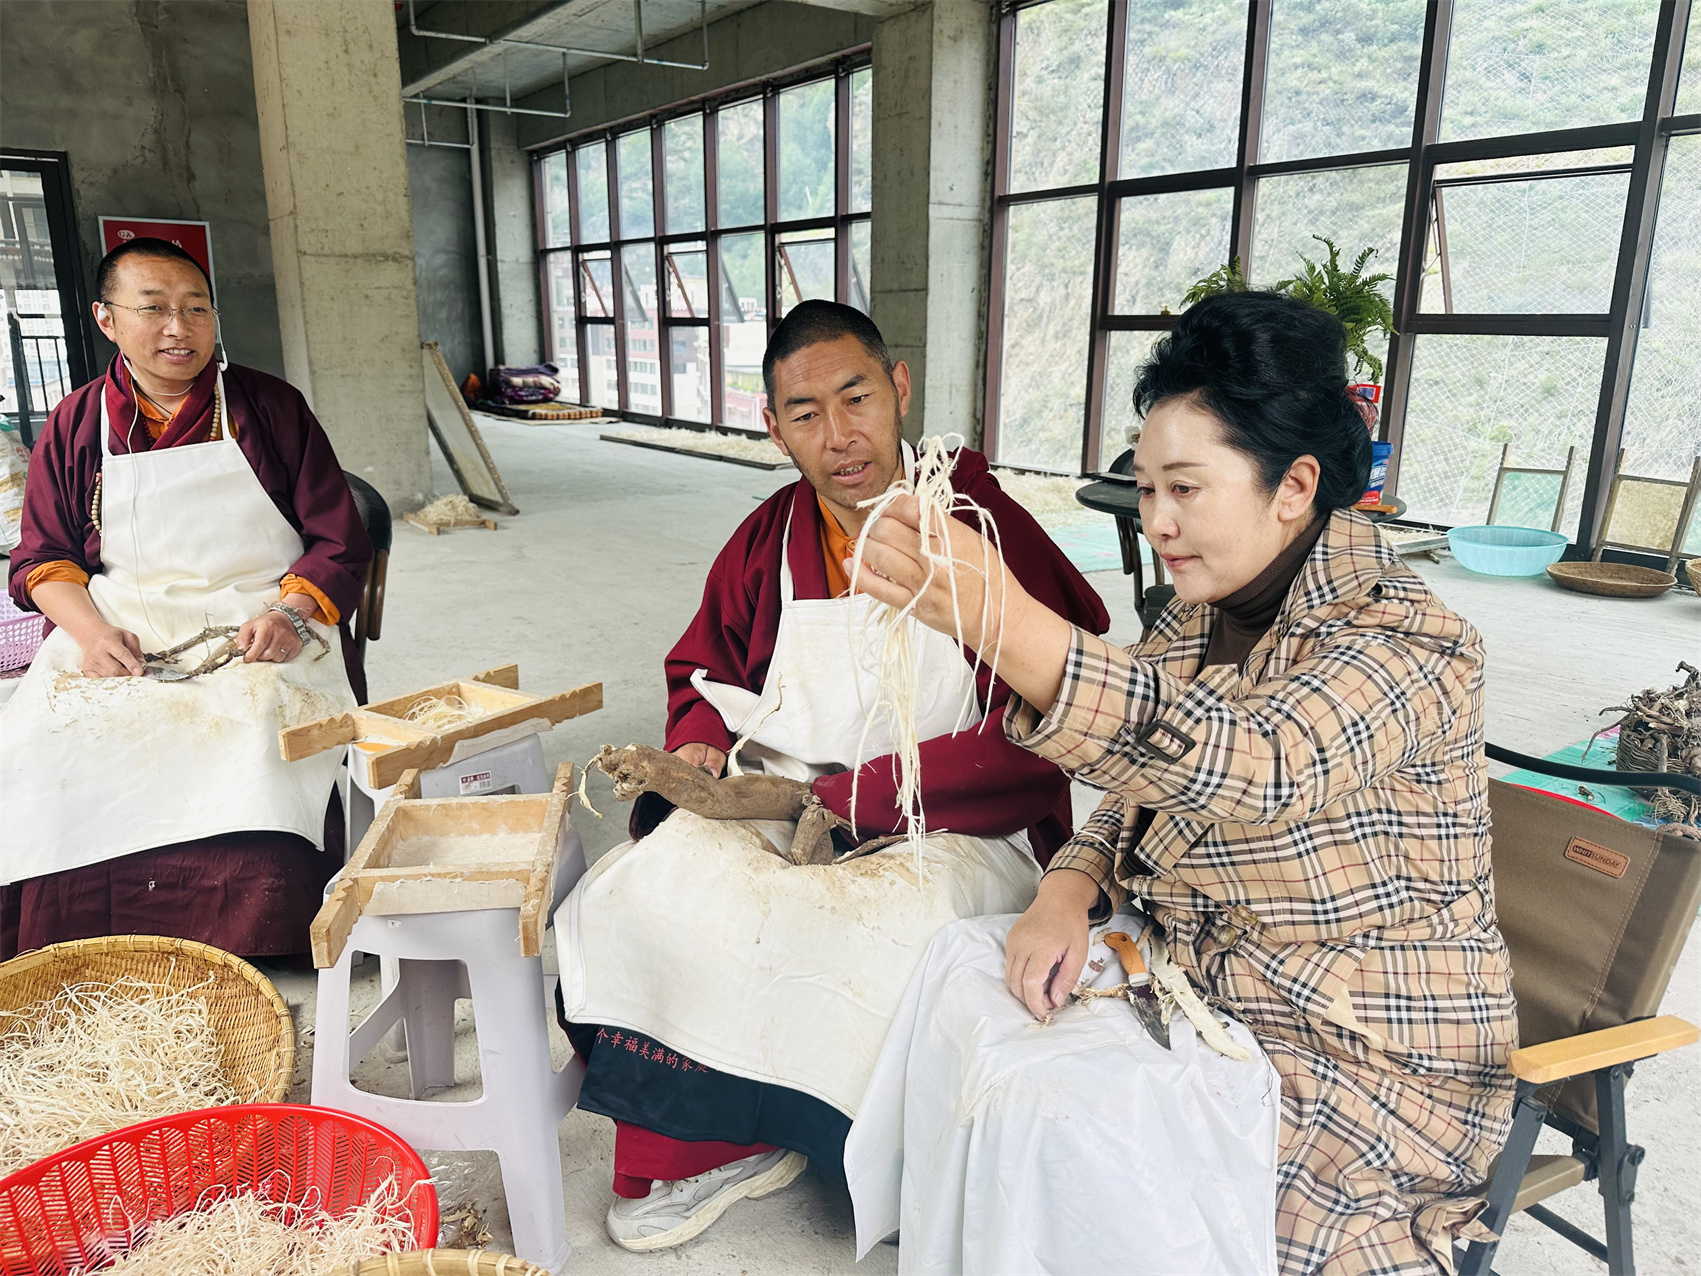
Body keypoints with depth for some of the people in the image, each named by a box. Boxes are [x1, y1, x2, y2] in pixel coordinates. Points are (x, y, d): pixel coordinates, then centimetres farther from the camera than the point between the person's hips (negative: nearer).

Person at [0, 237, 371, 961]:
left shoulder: (271, 409, 6)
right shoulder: (74, 426, 13)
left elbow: (339, 542, 5)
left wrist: (289, 615, -14)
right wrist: (91, 629, -9)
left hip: (260, 624, -2)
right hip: (119, 634, 3)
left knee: (256, 750, -31)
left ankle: (260, 983, -17)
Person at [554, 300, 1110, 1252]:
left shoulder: (982, 523, -12)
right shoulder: (767, 540, 7)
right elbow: (703, 671, 24)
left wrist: (857, 794, -18)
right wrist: (698, 746, 0)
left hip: (953, 834, -4)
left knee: (865, 939, -32)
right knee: (649, 882, -19)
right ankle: (718, 1144, 0)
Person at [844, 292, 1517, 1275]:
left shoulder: (1413, 642, -22)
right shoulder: (1200, 620, 3)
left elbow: (1250, 768, -42)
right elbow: (1138, 803, 11)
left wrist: (1002, 619, -52)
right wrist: (1072, 889, -11)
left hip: (1364, 1060, -8)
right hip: (1193, 975, 8)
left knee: (1066, 1129, -24)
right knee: (963, 960, 0)